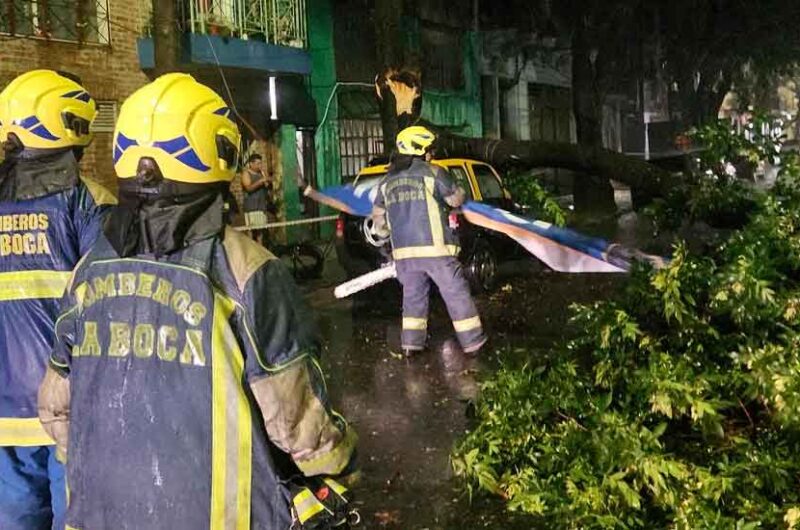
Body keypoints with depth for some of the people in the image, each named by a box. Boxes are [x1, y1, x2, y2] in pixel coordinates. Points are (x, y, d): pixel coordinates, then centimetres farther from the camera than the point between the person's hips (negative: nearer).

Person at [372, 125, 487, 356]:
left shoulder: (387, 181, 12)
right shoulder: (432, 172, -5)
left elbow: (377, 217, 16)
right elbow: (456, 200, 3)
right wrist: (459, 192, 25)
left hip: (403, 251, 5)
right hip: (435, 247, -5)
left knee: (413, 295, 16)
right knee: (456, 294, 4)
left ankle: (411, 342, 13)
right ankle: (472, 341, 10)